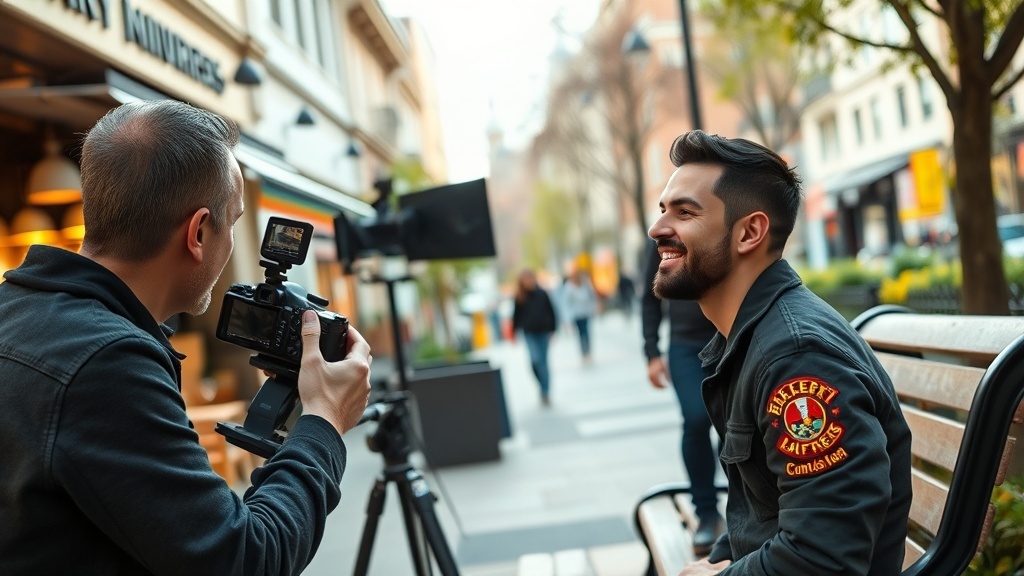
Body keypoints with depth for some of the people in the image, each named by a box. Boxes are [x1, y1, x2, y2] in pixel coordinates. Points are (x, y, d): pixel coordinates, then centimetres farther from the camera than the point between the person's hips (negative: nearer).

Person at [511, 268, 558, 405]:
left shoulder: (542, 294, -1)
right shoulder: (520, 298, -1)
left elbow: (551, 313, 4)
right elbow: (516, 316, 4)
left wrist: (552, 330, 3)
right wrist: (514, 332, 5)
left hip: (543, 332, 1)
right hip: (529, 333, -1)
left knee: (543, 361, 5)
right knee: (535, 359, -15)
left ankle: (545, 392, 13)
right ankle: (543, 387, 5)